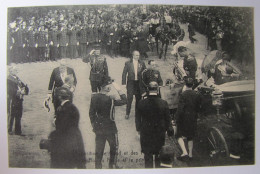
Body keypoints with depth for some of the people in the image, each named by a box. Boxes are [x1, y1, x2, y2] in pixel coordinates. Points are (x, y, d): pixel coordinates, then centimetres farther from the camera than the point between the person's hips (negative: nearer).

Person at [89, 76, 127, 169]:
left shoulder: (94, 97, -8)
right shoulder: (110, 100, -24)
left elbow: (91, 113, 1)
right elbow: (124, 101, -17)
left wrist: (93, 125, 13)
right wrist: (119, 90, -14)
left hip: (98, 127, 5)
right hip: (110, 128, -4)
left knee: (99, 148, 17)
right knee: (114, 147, 19)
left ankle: (97, 166, 28)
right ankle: (112, 165, 31)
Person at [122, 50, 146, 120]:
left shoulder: (142, 63, 4)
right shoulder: (128, 63, -1)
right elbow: (124, 73, -1)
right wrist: (124, 83, -7)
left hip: (139, 83, 2)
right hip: (131, 82, -2)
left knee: (139, 98, 9)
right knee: (129, 98, -3)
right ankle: (127, 113, 10)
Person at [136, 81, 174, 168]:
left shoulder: (141, 103, -14)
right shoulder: (163, 103, -15)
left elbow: (138, 118, -2)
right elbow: (167, 119, -5)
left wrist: (138, 129, 13)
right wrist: (169, 129, 10)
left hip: (145, 133, 0)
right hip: (160, 133, 1)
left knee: (147, 155, 14)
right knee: (159, 155, 19)